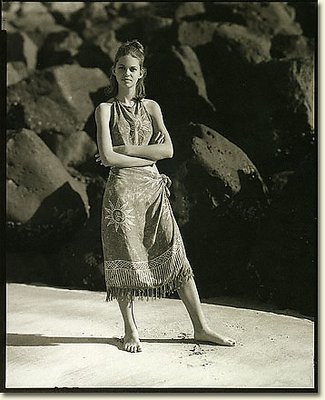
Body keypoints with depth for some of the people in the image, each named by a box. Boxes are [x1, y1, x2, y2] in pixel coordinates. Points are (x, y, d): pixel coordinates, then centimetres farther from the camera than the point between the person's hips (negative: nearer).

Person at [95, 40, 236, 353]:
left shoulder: (151, 107, 11)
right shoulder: (105, 109, 4)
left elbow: (168, 149, -2)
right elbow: (107, 156, -9)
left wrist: (125, 150, -7)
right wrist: (147, 158, -7)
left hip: (153, 188, 3)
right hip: (122, 188, -2)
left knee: (176, 255, 1)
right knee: (126, 259, 1)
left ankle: (200, 328, 8)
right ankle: (130, 330, 17)